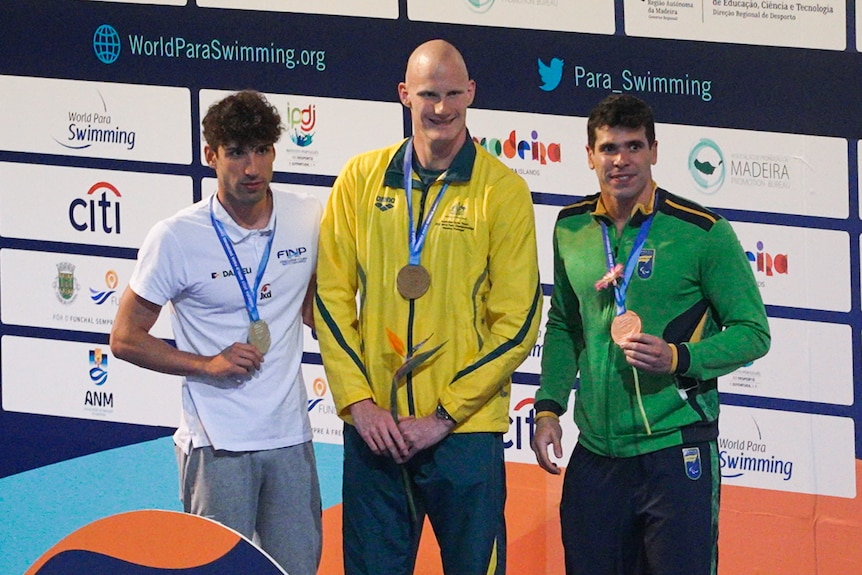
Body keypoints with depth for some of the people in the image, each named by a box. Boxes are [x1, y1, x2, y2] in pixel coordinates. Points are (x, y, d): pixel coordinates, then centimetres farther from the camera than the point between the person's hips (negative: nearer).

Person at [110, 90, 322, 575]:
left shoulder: (310, 220, 3)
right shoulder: (177, 238, -8)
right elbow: (126, 338, -2)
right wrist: (206, 364, -14)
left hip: (290, 437, 4)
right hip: (218, 442, -4)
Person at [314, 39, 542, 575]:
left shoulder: (504, 190, -3)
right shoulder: (362, 179, 5)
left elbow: (517, 324, -5)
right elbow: (331, 296, 6)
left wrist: (443, 417, -10)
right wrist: (358, 402, -5)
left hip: (466, 431, -2)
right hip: (373, 428, 2)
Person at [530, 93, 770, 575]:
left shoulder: (702, 232, -7)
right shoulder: (571, 229, 8)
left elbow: (753, 332, -4)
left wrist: (678, 358, -19)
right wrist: (549, 408, 8)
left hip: (677, 450, -5)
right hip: (595, 455, 5)